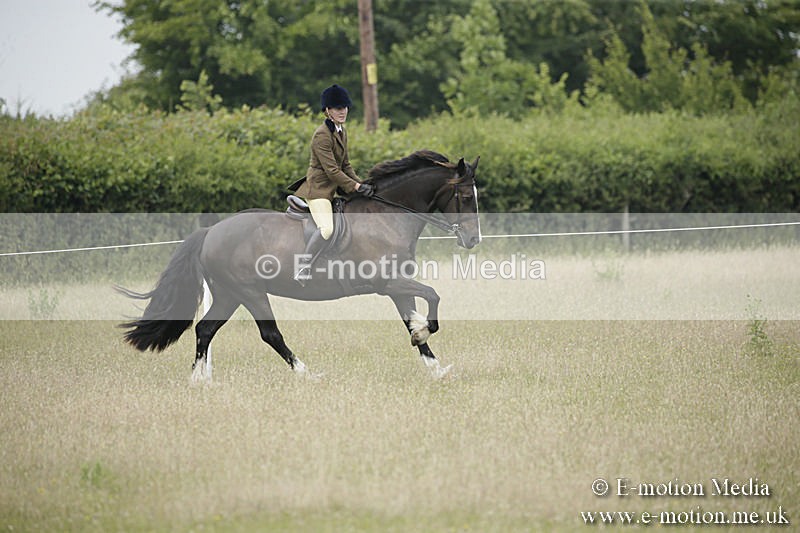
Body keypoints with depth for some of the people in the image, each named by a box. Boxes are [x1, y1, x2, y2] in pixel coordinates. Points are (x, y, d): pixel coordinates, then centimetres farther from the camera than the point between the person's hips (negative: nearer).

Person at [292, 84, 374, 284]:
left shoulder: (342, 132, 12)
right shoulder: (322, 136, -17)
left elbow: (345, 165, 18)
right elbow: (332, 170, -21)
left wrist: (360, 184, 6)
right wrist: (356, 187, -21)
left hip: (332, 190, 10)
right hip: (318, 188, -10)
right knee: (326, 228, -29)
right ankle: (303, 270, -19)